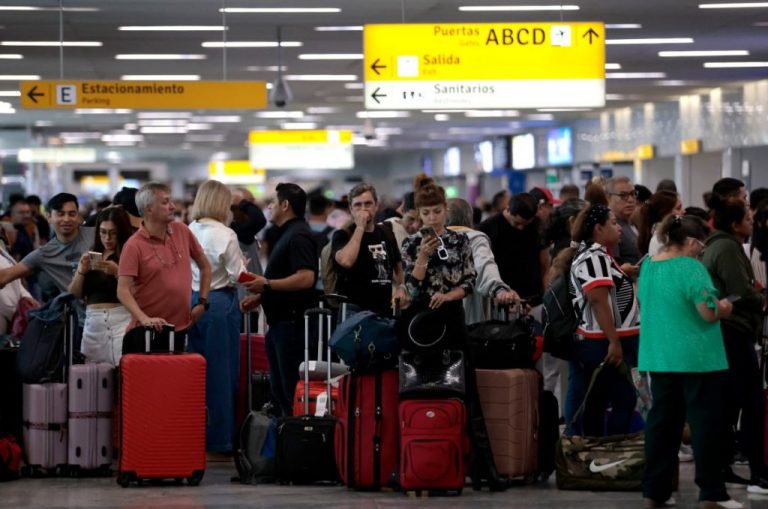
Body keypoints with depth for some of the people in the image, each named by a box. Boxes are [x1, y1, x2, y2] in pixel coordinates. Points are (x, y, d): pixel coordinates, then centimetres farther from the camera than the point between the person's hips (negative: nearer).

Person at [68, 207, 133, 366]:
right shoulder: (90, 256, 17)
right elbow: (74, 295, 15)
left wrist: (117, 272, -17)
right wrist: (81, 270, 0)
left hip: (121, 319, -5)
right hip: (93, 322, 5)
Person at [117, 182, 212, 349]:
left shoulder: (182, 231, 4)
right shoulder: (134, 246, -12)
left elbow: (205, 266, 16)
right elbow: (123, 290, -18)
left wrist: (202, 302, 8)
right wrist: (144, 318, -30)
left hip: (180, 328, 5)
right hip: (148, 331, -5)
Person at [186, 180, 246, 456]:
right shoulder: (225, 236, -13)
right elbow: (237, 277, -10)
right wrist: (241, 267, 9)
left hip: (192, 302, 5)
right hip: (220, 304, -5)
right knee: (221, 372, 2)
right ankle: (219, 441, 4)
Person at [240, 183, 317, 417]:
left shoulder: (298, 236, -14)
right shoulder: (286, 234, 19)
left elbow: (306, 278, -26)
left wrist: (267, 284, -21)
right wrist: (258, 297, 16)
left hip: (292, 323, -11)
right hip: (280, 322, 11)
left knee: (291, 391, -10)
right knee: (279, 389, 13)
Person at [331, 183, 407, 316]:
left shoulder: (386, 233, 14)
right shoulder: (342, 235, -3)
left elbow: (397, 265, 27)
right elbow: (346, 261, -25)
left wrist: (400, 287, 6)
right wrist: (360, 227, -16)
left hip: (385, 310, 6)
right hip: (354, 310, -6)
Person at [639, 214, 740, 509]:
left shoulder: (648, 266, 8)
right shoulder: (690, 267, -16)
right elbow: (709, 312, -21)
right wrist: (724, 308, 1)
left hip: (658, 357, 7)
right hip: (696, 358, -7)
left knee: (662, 421, 11)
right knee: (705, 422, 1)